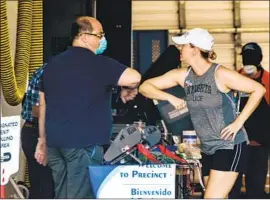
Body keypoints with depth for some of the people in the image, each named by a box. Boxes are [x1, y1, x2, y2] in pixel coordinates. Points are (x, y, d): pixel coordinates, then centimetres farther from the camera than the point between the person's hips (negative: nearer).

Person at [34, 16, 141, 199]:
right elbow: (135, 78, -21)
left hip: (55, 140, 7)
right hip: (83, 142, -7)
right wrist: (130, 91, 2)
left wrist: (43, 140, 23)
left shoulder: (53, 63, 13)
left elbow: (44, 105, 17)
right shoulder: (98, 63, -10)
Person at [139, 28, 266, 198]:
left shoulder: (220, 74, -15)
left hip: (230, 146, -7)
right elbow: (145, 87, 4)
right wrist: (170, 97, -12)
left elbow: (259, 89, -13)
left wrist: (238, 122, -16)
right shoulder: (182, 75, 2)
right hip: (208, 149, 7)